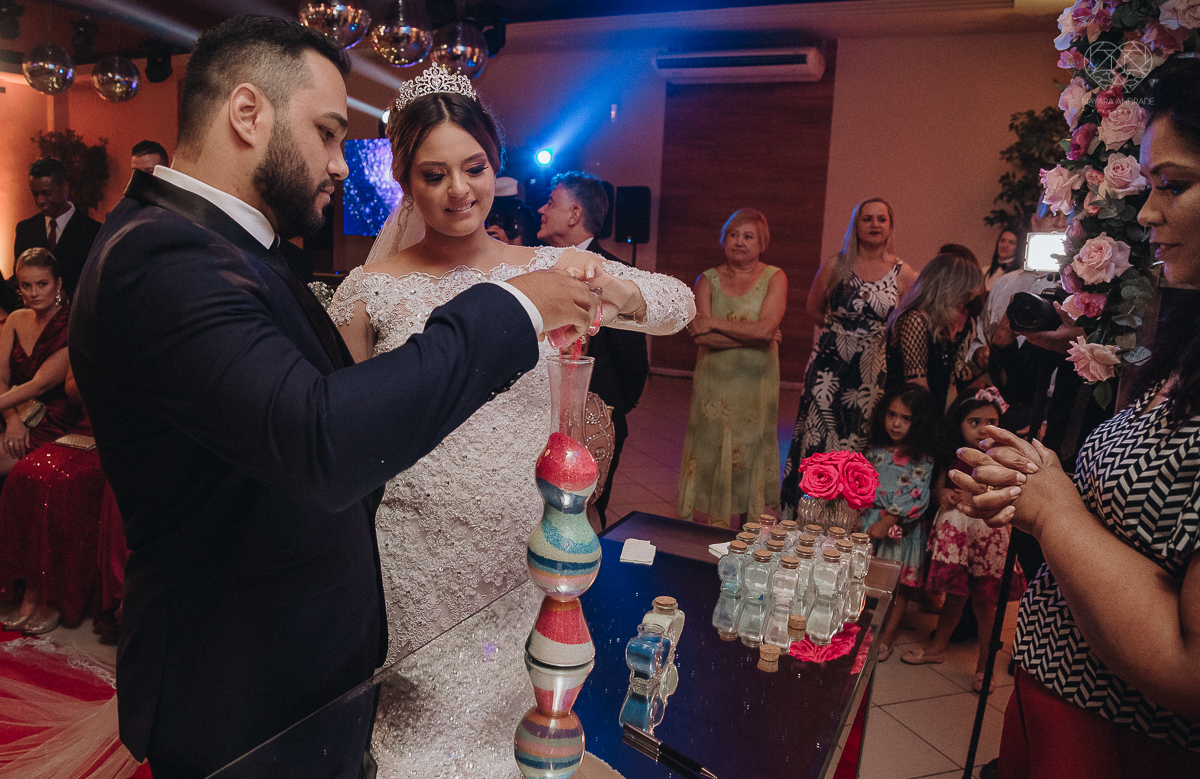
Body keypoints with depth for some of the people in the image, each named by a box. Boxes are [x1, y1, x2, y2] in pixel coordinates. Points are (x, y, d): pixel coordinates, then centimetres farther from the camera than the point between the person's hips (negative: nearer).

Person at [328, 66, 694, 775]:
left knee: (513, 716, 17)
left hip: (526, 550, 2)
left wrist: (607, 285, -27)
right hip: (415, 563, -1)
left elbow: (678, 305, -7)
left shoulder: (545, 270, -1)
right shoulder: (371, 289, -5)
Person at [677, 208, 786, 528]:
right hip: (713, 384, 1)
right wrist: (752, 334, -15)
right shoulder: (708, 280, 3)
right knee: (710, 453, 3)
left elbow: (766, 327, -17)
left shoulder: (774, 278, -1)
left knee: (751, 456, 8)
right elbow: (700, 334, -11)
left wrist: (715, 324, -13)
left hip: (756, 386, -1)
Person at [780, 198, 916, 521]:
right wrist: (840, 328, 10)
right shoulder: (834, 266, 2)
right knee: (816, 438, 1)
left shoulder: (903, 274, 0)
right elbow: (813, 309, 15)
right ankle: (796, 514, 13)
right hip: (828, 367, 0)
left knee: (857, 444, 5)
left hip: (873, 372, 0)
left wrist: (883, 335, -3)